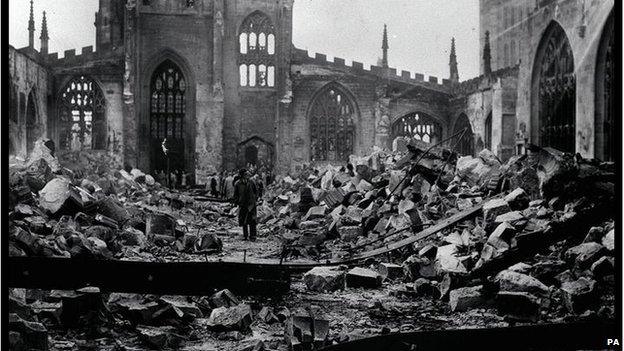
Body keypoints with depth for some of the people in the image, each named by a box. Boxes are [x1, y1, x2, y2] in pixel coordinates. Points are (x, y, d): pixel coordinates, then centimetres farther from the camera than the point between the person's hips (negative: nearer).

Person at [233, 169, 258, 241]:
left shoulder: (251, 182, 2)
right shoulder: (237, 184, -1)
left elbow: (256, 191, 12)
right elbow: (235, 194, 7)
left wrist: (255, 198, 4)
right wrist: (237, 202, -1)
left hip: (251, 204, 0)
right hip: (243, 204, 1)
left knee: (252, 221, -4)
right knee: (244, 221, 9)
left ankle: (252, 236, 2)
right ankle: (245, 235, 20)